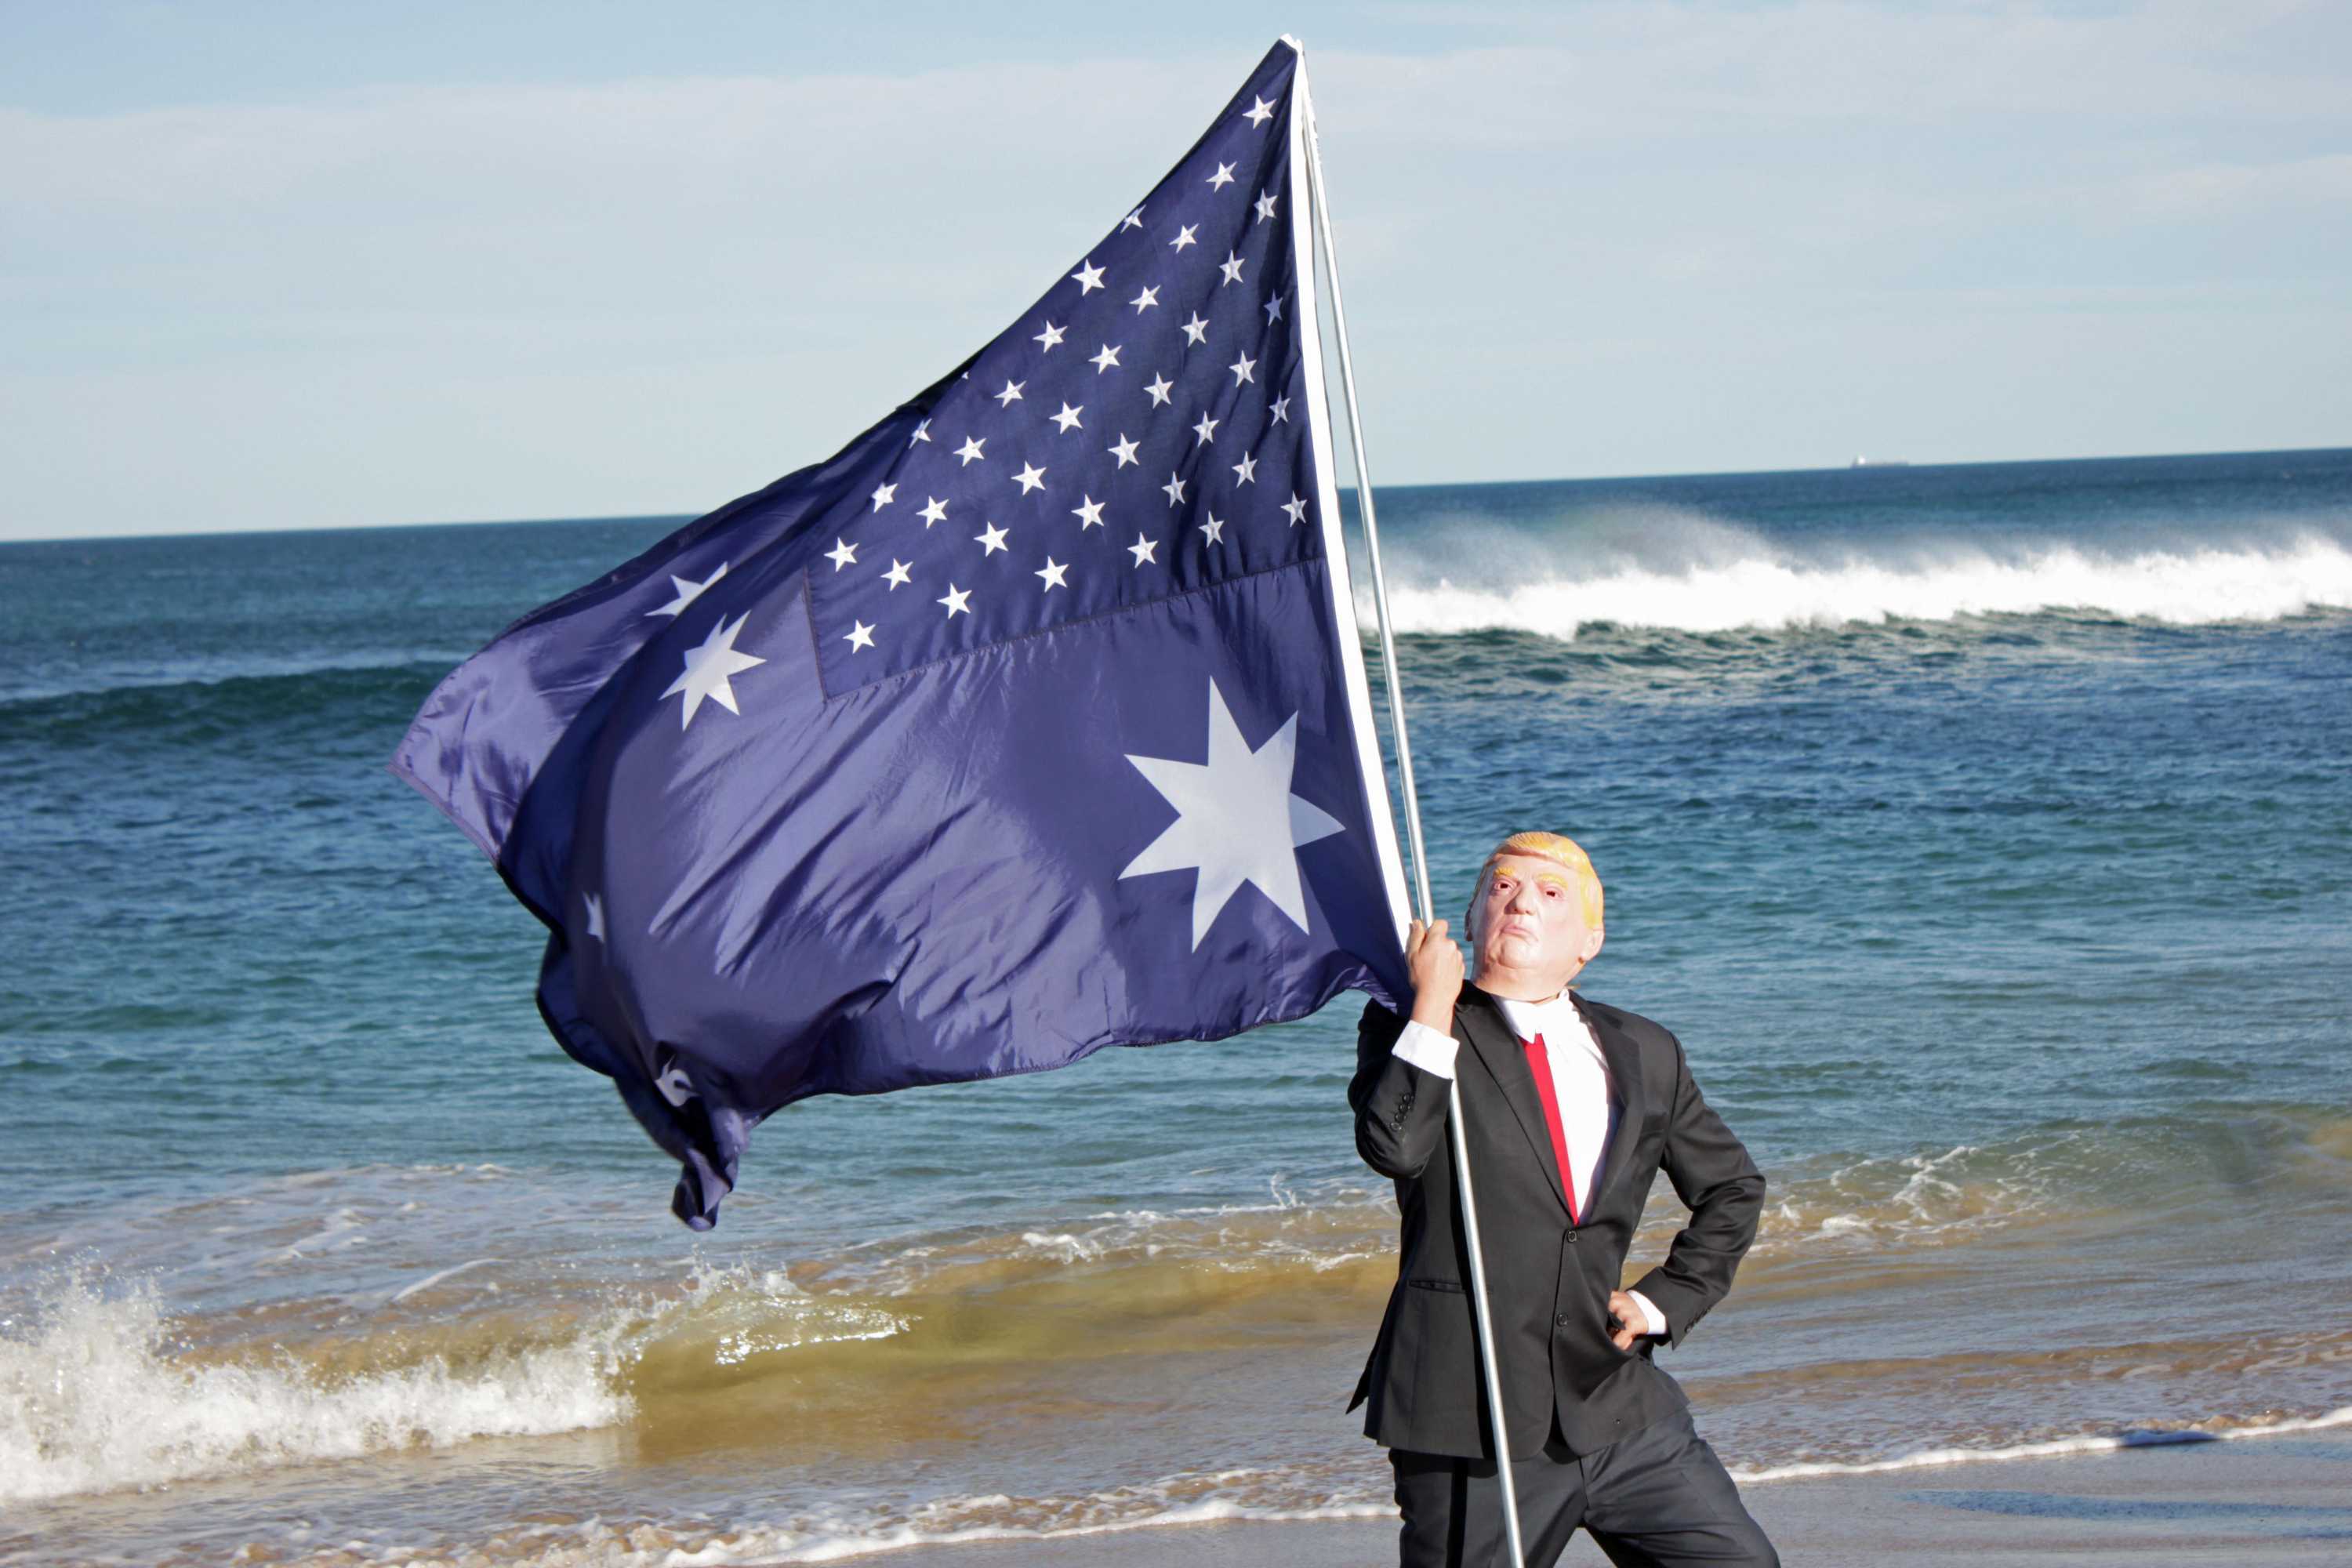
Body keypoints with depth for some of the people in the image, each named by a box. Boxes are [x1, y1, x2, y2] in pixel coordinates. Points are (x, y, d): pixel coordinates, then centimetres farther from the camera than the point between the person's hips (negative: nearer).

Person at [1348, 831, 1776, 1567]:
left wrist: (1663, 1301, 11)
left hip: (1619, 1411, 4)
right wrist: (1434, 1006, -18)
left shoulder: (1643, 1054, 12)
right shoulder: (1408, 1033, 0)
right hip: (1471, 1419, -4)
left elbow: (1732, 1187, 24)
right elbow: (1393, 1147, -21)